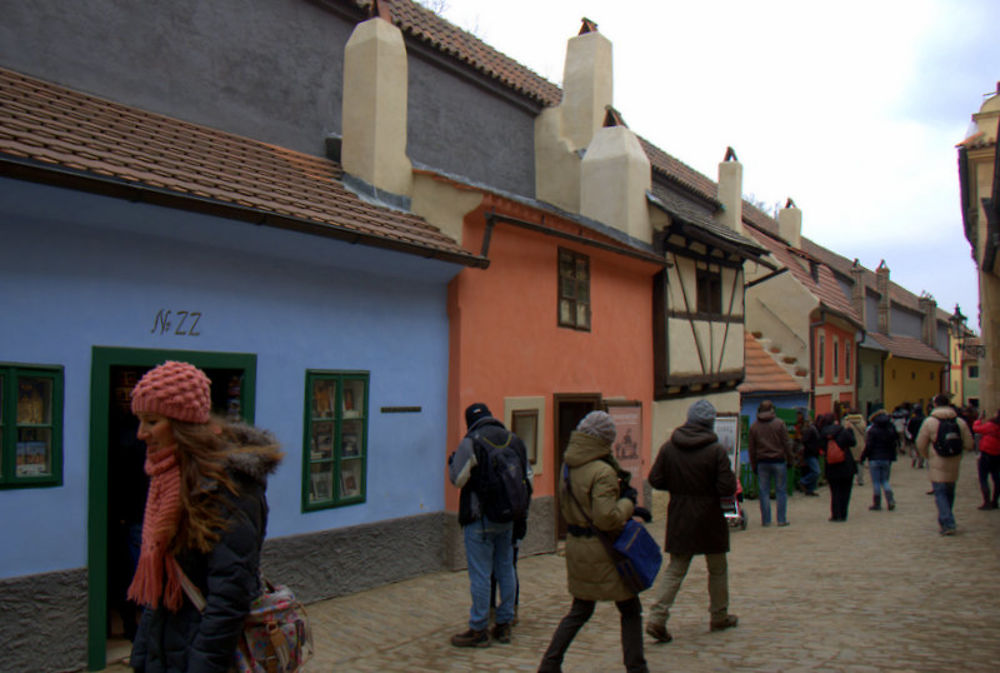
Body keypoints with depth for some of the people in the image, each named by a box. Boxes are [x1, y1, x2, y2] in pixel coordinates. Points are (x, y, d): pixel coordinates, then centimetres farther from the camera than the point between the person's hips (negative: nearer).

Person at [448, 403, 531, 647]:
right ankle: (504, 625, 22)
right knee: (506, 570, 14)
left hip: (480, 519, -6)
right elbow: (526, 479, 11)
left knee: (480, 574, 0)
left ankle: (479, 630, 7)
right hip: (508, 517, 6)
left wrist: (453, 460, 6)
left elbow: (457, 479, -11)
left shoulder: (471, 442, -13)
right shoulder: (515, 441, 7)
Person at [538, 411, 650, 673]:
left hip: (575, 546, 8)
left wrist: (627, 508, 14)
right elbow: (607, 518, -26)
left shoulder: (568, 467, 6)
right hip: (602, 552, -8)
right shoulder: (602, 472, -21)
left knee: (580, 611, 19)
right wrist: (628, 501, -9)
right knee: (630, 610, 11)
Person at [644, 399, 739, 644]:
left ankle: (657, 618, -3)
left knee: (675, 570, 9)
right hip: (709, 520, -3)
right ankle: (719, 617, 30)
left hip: (679, 519, 3)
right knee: (718, 570, 17)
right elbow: (728, 488, -15)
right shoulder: (716, 450, -14)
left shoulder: (668, 447, -4)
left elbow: (655, 480, -1)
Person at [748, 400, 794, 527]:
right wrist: (790, 460, 6)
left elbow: (752, 449, 7)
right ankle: (782, 520, 4)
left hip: (762, 462, 2)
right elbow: (786, 444, -3)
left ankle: (765, 520, 5)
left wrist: (753, 466, 13)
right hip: (778, 461, -2)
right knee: (781, 491, 4)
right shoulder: (779, 423, -4)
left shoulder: (754, 426, 4)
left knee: (764, 492, 4)